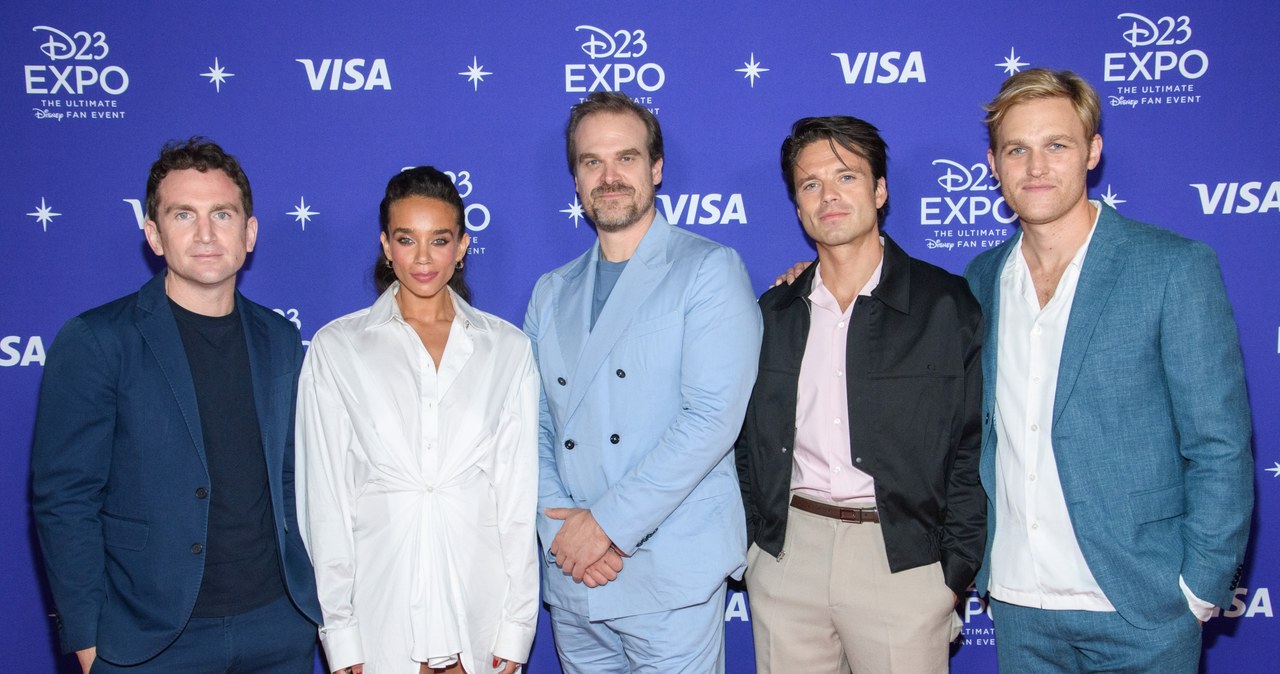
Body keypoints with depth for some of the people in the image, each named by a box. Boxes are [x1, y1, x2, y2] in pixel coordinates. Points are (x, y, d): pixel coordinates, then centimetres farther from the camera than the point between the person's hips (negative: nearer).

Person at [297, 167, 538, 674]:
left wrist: (515, 631, -2)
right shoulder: (336, 347, 0)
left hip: (479, 599, 1)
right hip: (380, 603, 0)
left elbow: (519, 491, 1)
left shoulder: (507, 347, 3)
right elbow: (325, 497, 0)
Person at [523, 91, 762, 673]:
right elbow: (532, 425, 9)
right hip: (570, 577, 5)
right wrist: (558, 524, -7)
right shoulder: (551, 293, 12)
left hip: (670, 576, -4)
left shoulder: (710, 270, -5)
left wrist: (606, 522, -15)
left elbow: (714, 416, -15)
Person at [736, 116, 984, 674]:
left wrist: (955, 572, -6)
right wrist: (751, 544, 4)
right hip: (785, 563, 3)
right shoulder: (774, 312, 8)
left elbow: (973, 449, -3)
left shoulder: (947, 304, -2)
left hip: (904, 561, -3)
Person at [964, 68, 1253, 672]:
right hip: (1015, 603, 4)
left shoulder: (1175, 267, -8)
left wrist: (1200, 588, -10)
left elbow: (1220, 448, -8)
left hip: (1140, 608, -4)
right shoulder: (983, 278, 4)